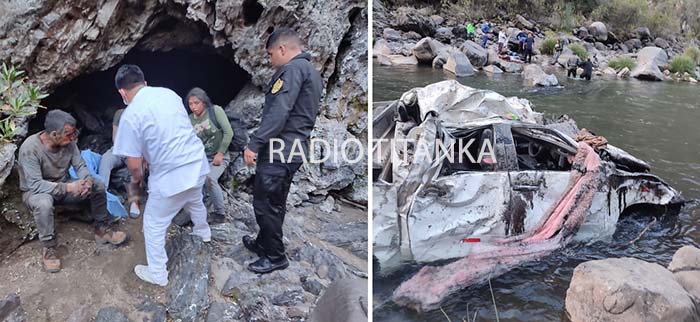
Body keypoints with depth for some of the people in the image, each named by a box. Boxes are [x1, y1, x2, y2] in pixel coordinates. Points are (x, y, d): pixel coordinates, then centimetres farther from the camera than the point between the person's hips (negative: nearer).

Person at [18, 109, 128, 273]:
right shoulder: (30, 148, -29)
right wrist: (68, 187, -41)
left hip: (63, 186, 6)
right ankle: (48, 248, -20)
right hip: (36, 191, -6)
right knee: (44, 202, -39)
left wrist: (87, 180, -28)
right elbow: (35, 185, -32)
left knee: (98, 186, -11)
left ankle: (102, 230, 4)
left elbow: (80, 166, -4)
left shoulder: (68, 142, -13)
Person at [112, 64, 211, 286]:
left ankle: (157, 274, 29)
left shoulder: (130, 115, -14)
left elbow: (134, 164, -11)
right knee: (194, 201, 37)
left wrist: (136, 178, 12)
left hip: (171, 175, -7)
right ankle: (203, 232, 64)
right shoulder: (168, 93, 5)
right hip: (197, 162, 7)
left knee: (153, 224, 15)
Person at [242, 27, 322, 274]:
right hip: (296, 150, 10)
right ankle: (263, 244, 35)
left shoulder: (293, 69, -13)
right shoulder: (313, 72, 18)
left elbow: (278, 113, -23)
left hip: (278, 150, -10)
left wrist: (254, 144, -22)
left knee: (264, 203, -1)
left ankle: (275, 257, 10)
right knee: (276, 203, 20)